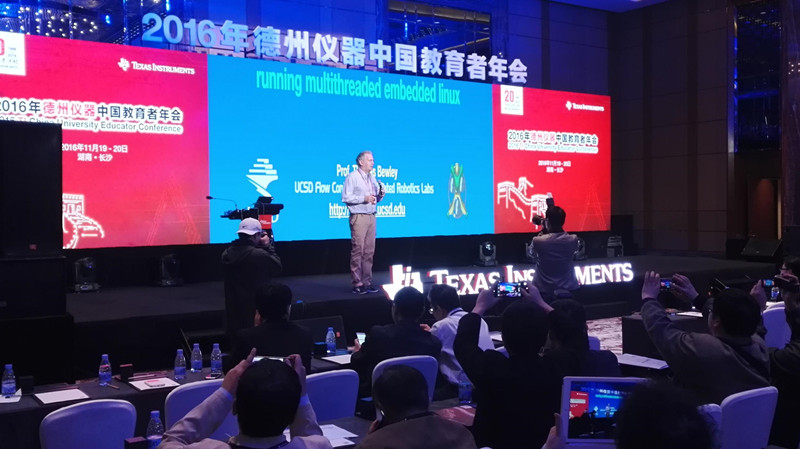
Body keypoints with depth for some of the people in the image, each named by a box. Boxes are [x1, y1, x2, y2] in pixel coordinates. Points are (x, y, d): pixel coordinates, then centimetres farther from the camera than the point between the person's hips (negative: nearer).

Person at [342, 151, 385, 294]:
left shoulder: (372, 178, 20)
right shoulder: (352, 177, -2)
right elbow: (345, 197, -11)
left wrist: (380, 195, 2)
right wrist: (364, 198, -16)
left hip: (371, 217, 7)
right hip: (358, 217, -7)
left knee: (369, 251, 5)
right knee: (357, 250, -7)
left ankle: (367, 282, 10)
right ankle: (357, 284, -3)